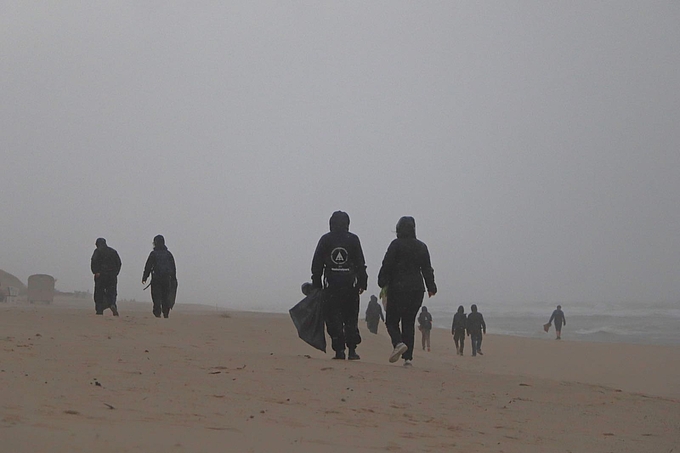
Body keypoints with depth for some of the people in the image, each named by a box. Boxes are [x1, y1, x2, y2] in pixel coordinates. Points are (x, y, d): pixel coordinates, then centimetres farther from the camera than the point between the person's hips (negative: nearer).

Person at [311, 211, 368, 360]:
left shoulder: (325, 239, 4)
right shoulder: (353, 239, 2)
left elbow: (316, 264, 4)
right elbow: (361, 264, 2)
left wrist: (317, 284, 9)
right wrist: (362, 283, 7)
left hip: (331, 284, 0)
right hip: (350, 283, 1)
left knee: (333, 318, 2)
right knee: (351, 318, 10)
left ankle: (339, 350, -6)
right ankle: (352, 350, 3)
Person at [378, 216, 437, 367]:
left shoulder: (396, 244, -5)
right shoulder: (422, 247, 10)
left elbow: (387, 265, -8)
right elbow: (427, 269, 14)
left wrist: (382, 283, 0)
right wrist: (431, 287, 19)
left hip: (398, 288, -5)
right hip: (416, 288, 5)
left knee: (392, 321, 3)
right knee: (409, 322, 8)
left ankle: (398, 342, -26)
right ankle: (408, 357, 1)